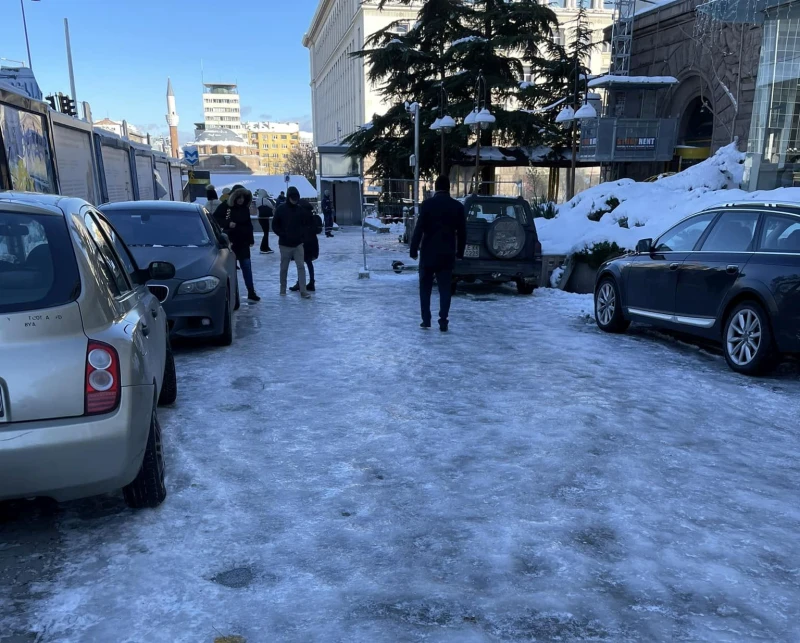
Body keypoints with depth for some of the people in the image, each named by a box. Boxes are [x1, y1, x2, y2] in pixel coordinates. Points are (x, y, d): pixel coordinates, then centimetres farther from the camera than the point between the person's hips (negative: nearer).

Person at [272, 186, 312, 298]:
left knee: (301, 267, -5)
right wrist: (282, 235, -8)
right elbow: (275, 225, 0)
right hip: (285, 244, -1)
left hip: (298, 244, 1)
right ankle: (283, 289, 24)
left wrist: (303, 235, -1)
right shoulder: (281, 208, -5)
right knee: (284, 268, 10)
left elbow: (308, 223, 10)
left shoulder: (302, 209, 0)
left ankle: (303, 291, -5)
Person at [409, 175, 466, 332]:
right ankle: (443, 322, -1)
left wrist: (414, 249, -2)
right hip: (447, 254, 2)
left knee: (425, 287, 10)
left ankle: (426, 320, 9)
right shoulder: (457, 206, 2)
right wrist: (460, 252, 13)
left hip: (428, 252, -1)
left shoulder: (427, 204, -5)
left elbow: (419, 229, -8)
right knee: (445, 289, 4)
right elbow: (462, 232, 5)